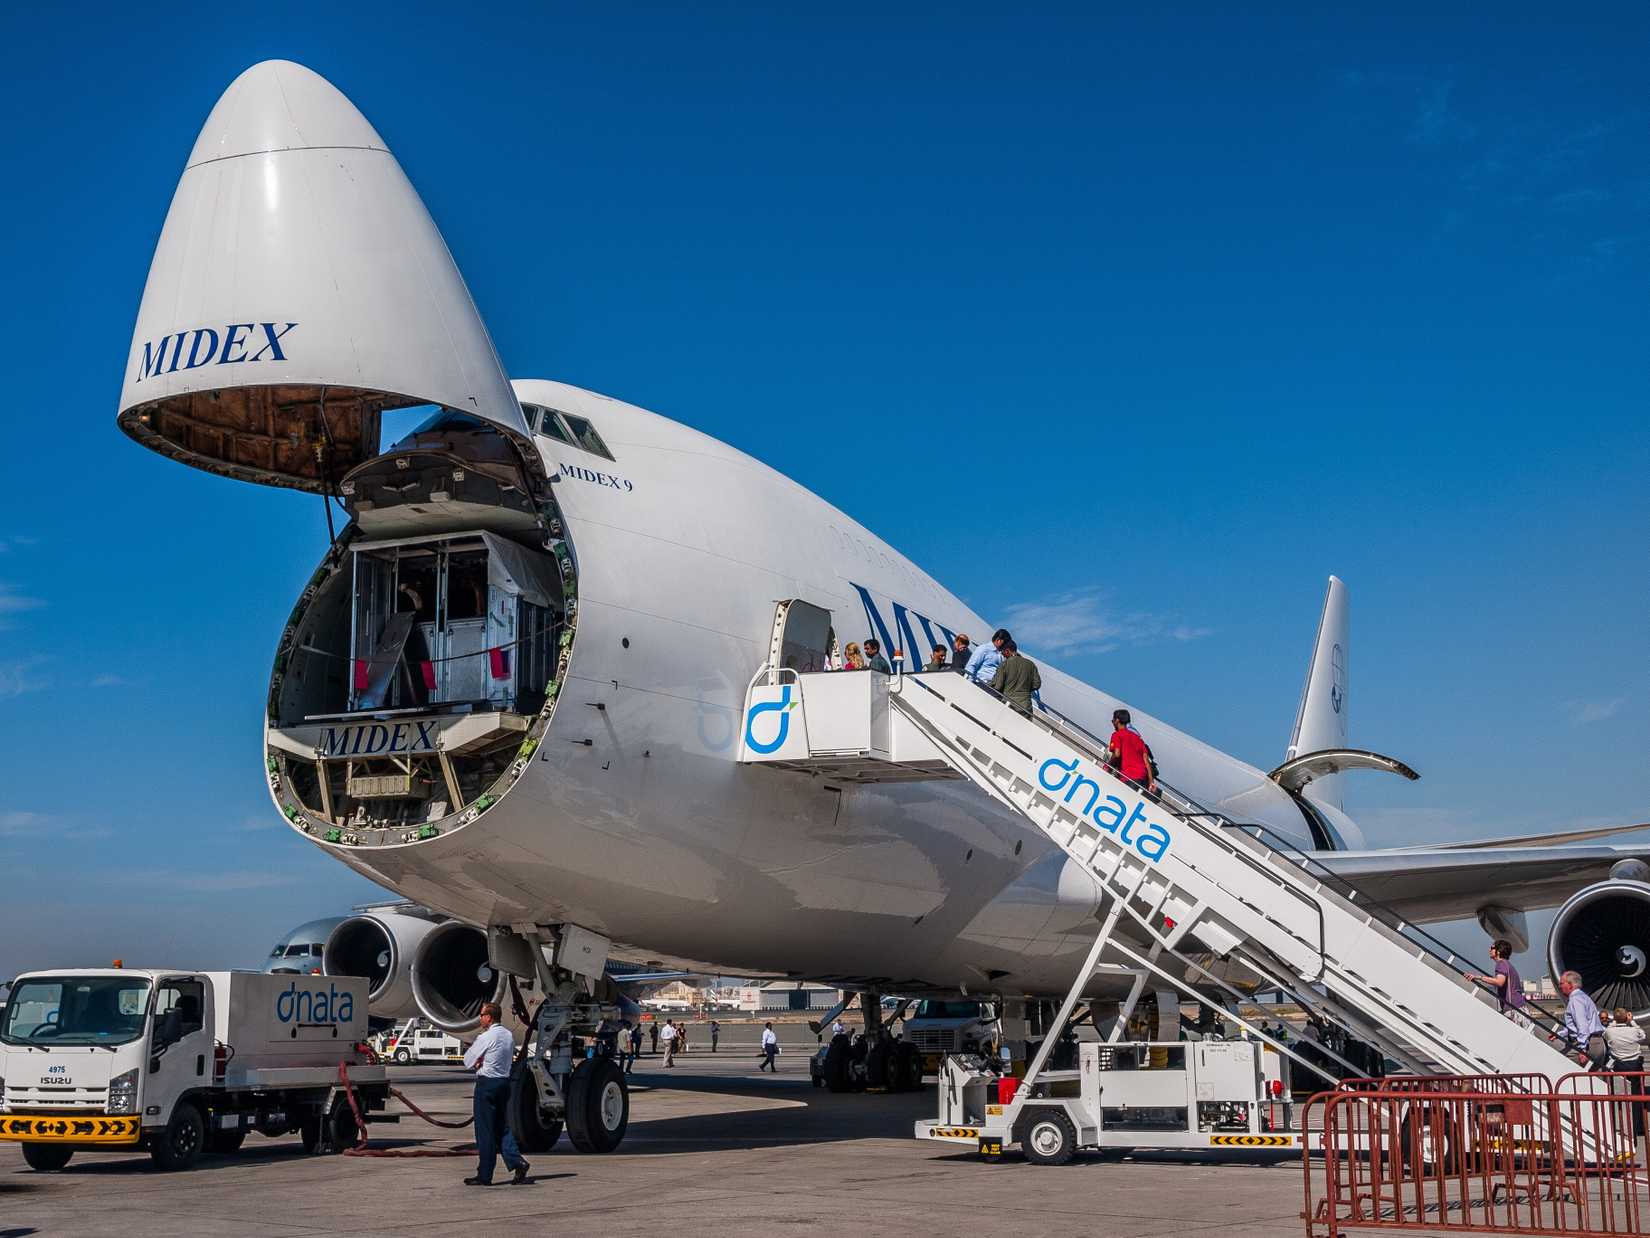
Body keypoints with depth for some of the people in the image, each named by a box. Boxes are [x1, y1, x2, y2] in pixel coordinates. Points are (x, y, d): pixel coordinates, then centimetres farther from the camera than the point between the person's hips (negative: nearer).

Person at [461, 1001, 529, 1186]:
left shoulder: (485, 1037, -14)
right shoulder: (509, 1035, 9)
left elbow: (467, 1061, -6)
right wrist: (482, 1062, 9)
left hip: (486, 1083, -7)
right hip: (504, 1081, 7)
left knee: (485, 1130, 0)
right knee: (502, 1127, 13)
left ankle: (484, 1175, 5)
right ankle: (517, 1162, -3)